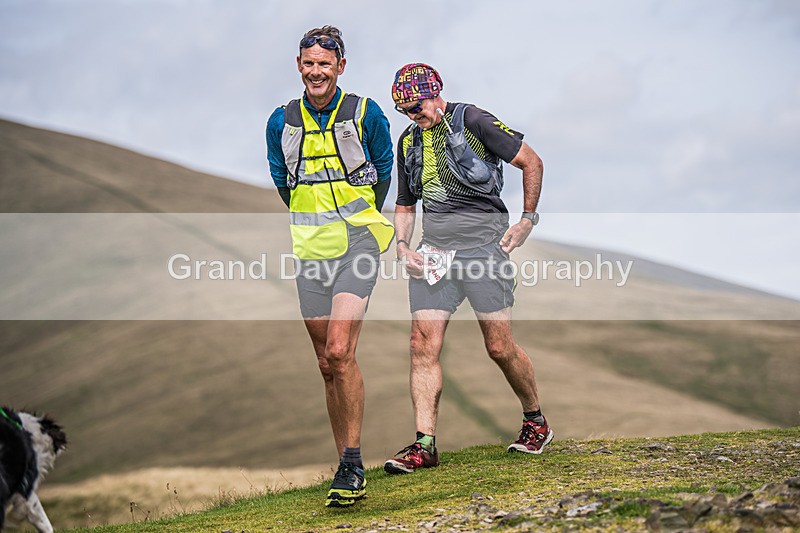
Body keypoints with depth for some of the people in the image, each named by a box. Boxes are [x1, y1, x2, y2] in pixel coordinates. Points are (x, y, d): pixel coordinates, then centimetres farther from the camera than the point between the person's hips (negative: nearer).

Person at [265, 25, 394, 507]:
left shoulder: (366, 114, -2)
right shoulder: (282, 122, 7)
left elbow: (383, 175, 10)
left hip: (358, 241, -4)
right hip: (310, 249, 4)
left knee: (340, 353, -20)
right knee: (327, 364, 6)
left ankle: (353, 465, -14)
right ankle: (346, 465, 16)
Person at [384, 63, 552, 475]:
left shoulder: (473, 122, -5)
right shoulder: (408, 142, 14)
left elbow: (532, 162, 0)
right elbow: (405, 205, 24)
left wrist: (527, 219, -4)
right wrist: (402, 247, 6)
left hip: (482, 246, -5)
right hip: (433, 253, 5)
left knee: (500, 347, -2)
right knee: (423, 344, -7)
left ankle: (535, 421, 21)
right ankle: (424, 444, -6)